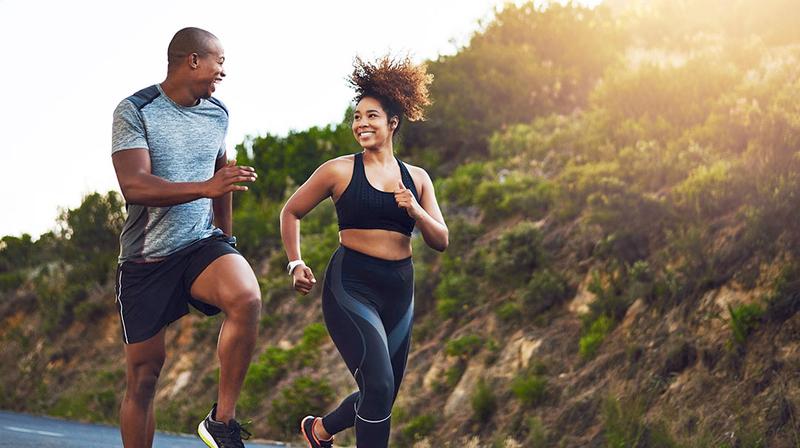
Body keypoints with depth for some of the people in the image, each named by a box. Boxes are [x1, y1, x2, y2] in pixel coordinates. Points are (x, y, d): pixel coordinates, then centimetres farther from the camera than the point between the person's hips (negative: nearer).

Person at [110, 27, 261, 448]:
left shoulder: (217, 114, 9)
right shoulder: (135, 111, -9)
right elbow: (134, 187, -21)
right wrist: (206, 188, -30)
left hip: (202, 244, 3)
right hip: (145, 257, -3)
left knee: (247, 298, -29)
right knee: (143, 374, 2)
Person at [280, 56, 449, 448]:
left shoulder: (416, 178, 9)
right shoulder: (340, 171, -1)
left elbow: (441, 241, 7)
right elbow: (291, 212, 10)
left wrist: (415, 212, -11)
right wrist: (295, 264, 1)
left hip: (399, 293, 5)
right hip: (351, 287, -5)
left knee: (382, 396, 14)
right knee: (379, 386, -21)